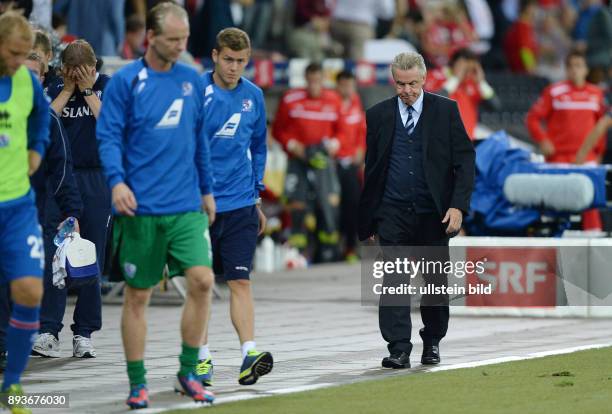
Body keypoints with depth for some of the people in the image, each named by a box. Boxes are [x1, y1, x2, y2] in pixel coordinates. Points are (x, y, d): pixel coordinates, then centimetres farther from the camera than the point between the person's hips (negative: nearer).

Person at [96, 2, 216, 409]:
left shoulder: (193, 81, 9)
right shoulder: (126, 81, -4)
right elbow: (108, 136, -7)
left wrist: (207, 190, 19)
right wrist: (117, 181, -22)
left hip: (186, 207, 3)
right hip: (140, 208, -3)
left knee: (202, 280, -10)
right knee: (137, 295, 3)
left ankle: (188, 372, 5)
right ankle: (138, 383, 12)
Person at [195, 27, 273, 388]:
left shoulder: (253, 96, 7)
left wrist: (256, 195, 19)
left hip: (240, 205, 2)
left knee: (240, 280, -4)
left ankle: (249, 354, -11)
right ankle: (202, 358, 10)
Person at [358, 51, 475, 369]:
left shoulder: (445, 110, 1)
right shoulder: (378, 115, 6)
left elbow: (465, 160, 0)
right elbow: (371, 168, 10)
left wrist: (458, 205, -11)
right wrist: (367, 219, 8)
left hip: (433, 213, 0)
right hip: (393, 214, 0)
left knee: (435, 281, 8)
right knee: (393, 282, -8)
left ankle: (432, 343, 25)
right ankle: (399, 351, -9)